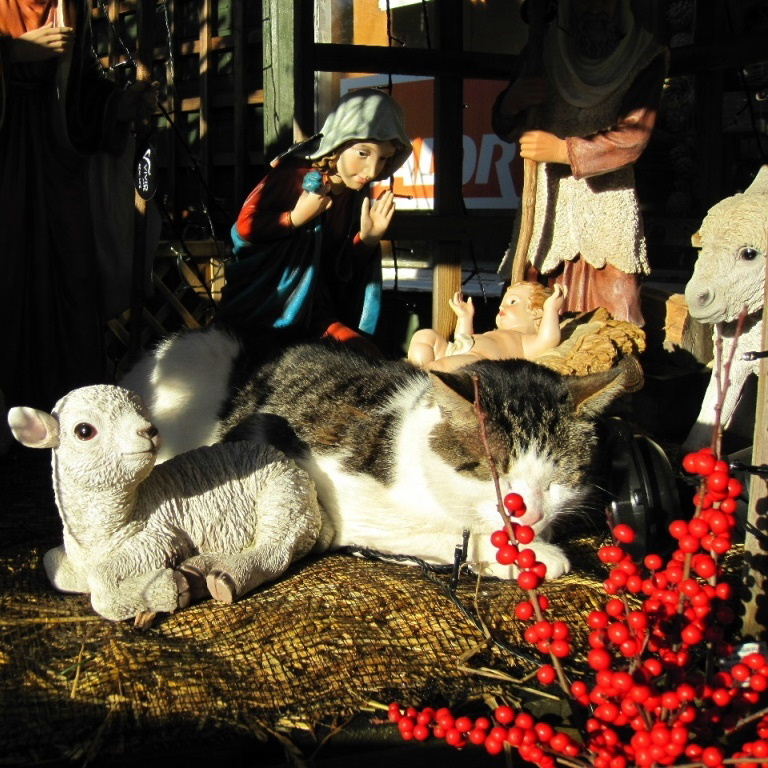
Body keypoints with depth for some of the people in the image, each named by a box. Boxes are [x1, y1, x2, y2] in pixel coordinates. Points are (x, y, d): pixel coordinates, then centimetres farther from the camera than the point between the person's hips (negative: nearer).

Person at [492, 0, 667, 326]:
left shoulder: (644, 55, 0)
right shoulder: (544, 50, 10)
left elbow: (633, 138, -7)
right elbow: (505, 129, 14)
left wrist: (563, 150, -14)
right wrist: (512, 101, -8)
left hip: (607, 206, -3)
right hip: (548, 203, 3)